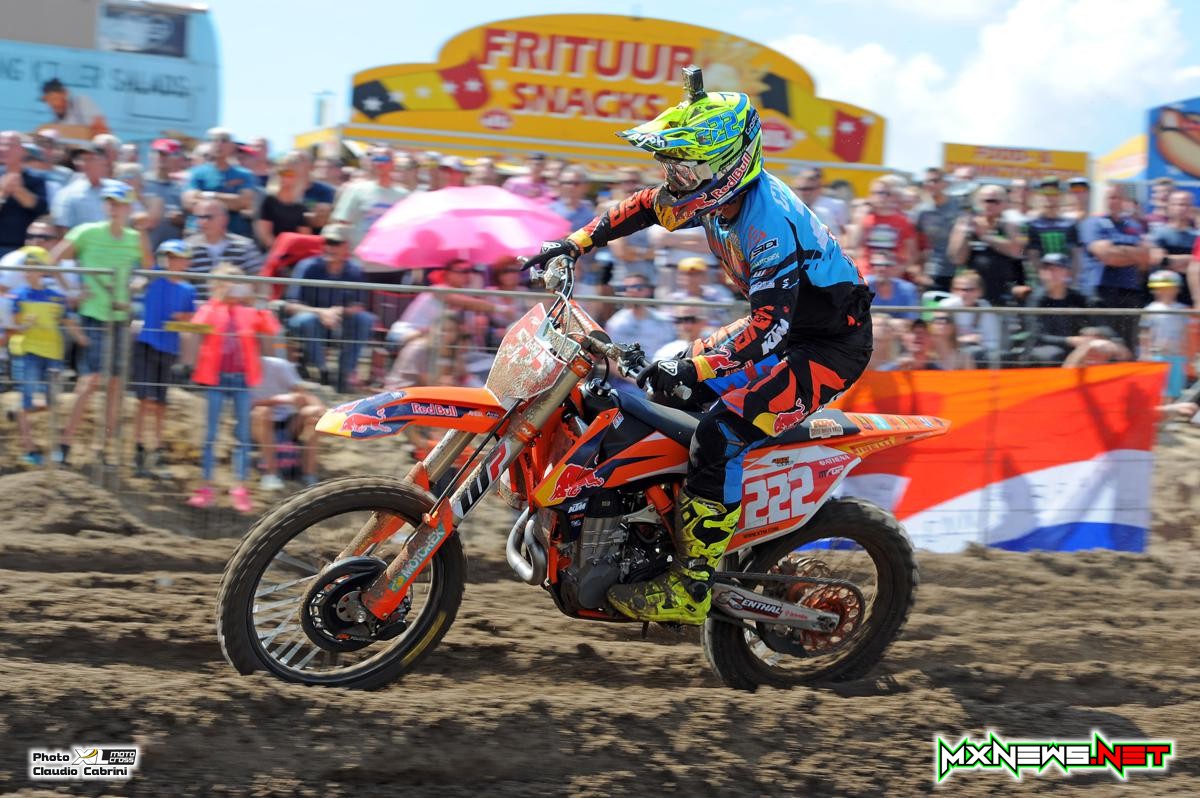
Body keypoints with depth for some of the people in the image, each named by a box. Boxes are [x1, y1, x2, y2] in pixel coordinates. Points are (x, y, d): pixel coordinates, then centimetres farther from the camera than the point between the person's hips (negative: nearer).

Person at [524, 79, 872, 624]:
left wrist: (696, 370, -44)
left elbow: (769, 328, -38)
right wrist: (577, 242, 10)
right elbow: (645, 207, 17)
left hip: (831, 345, -10)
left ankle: (693, 588, -21)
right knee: (663, 394, 12)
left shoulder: (769, 222, -31)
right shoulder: (718, 194, -3)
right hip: (784, 323, 10)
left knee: (721, 432, -24)